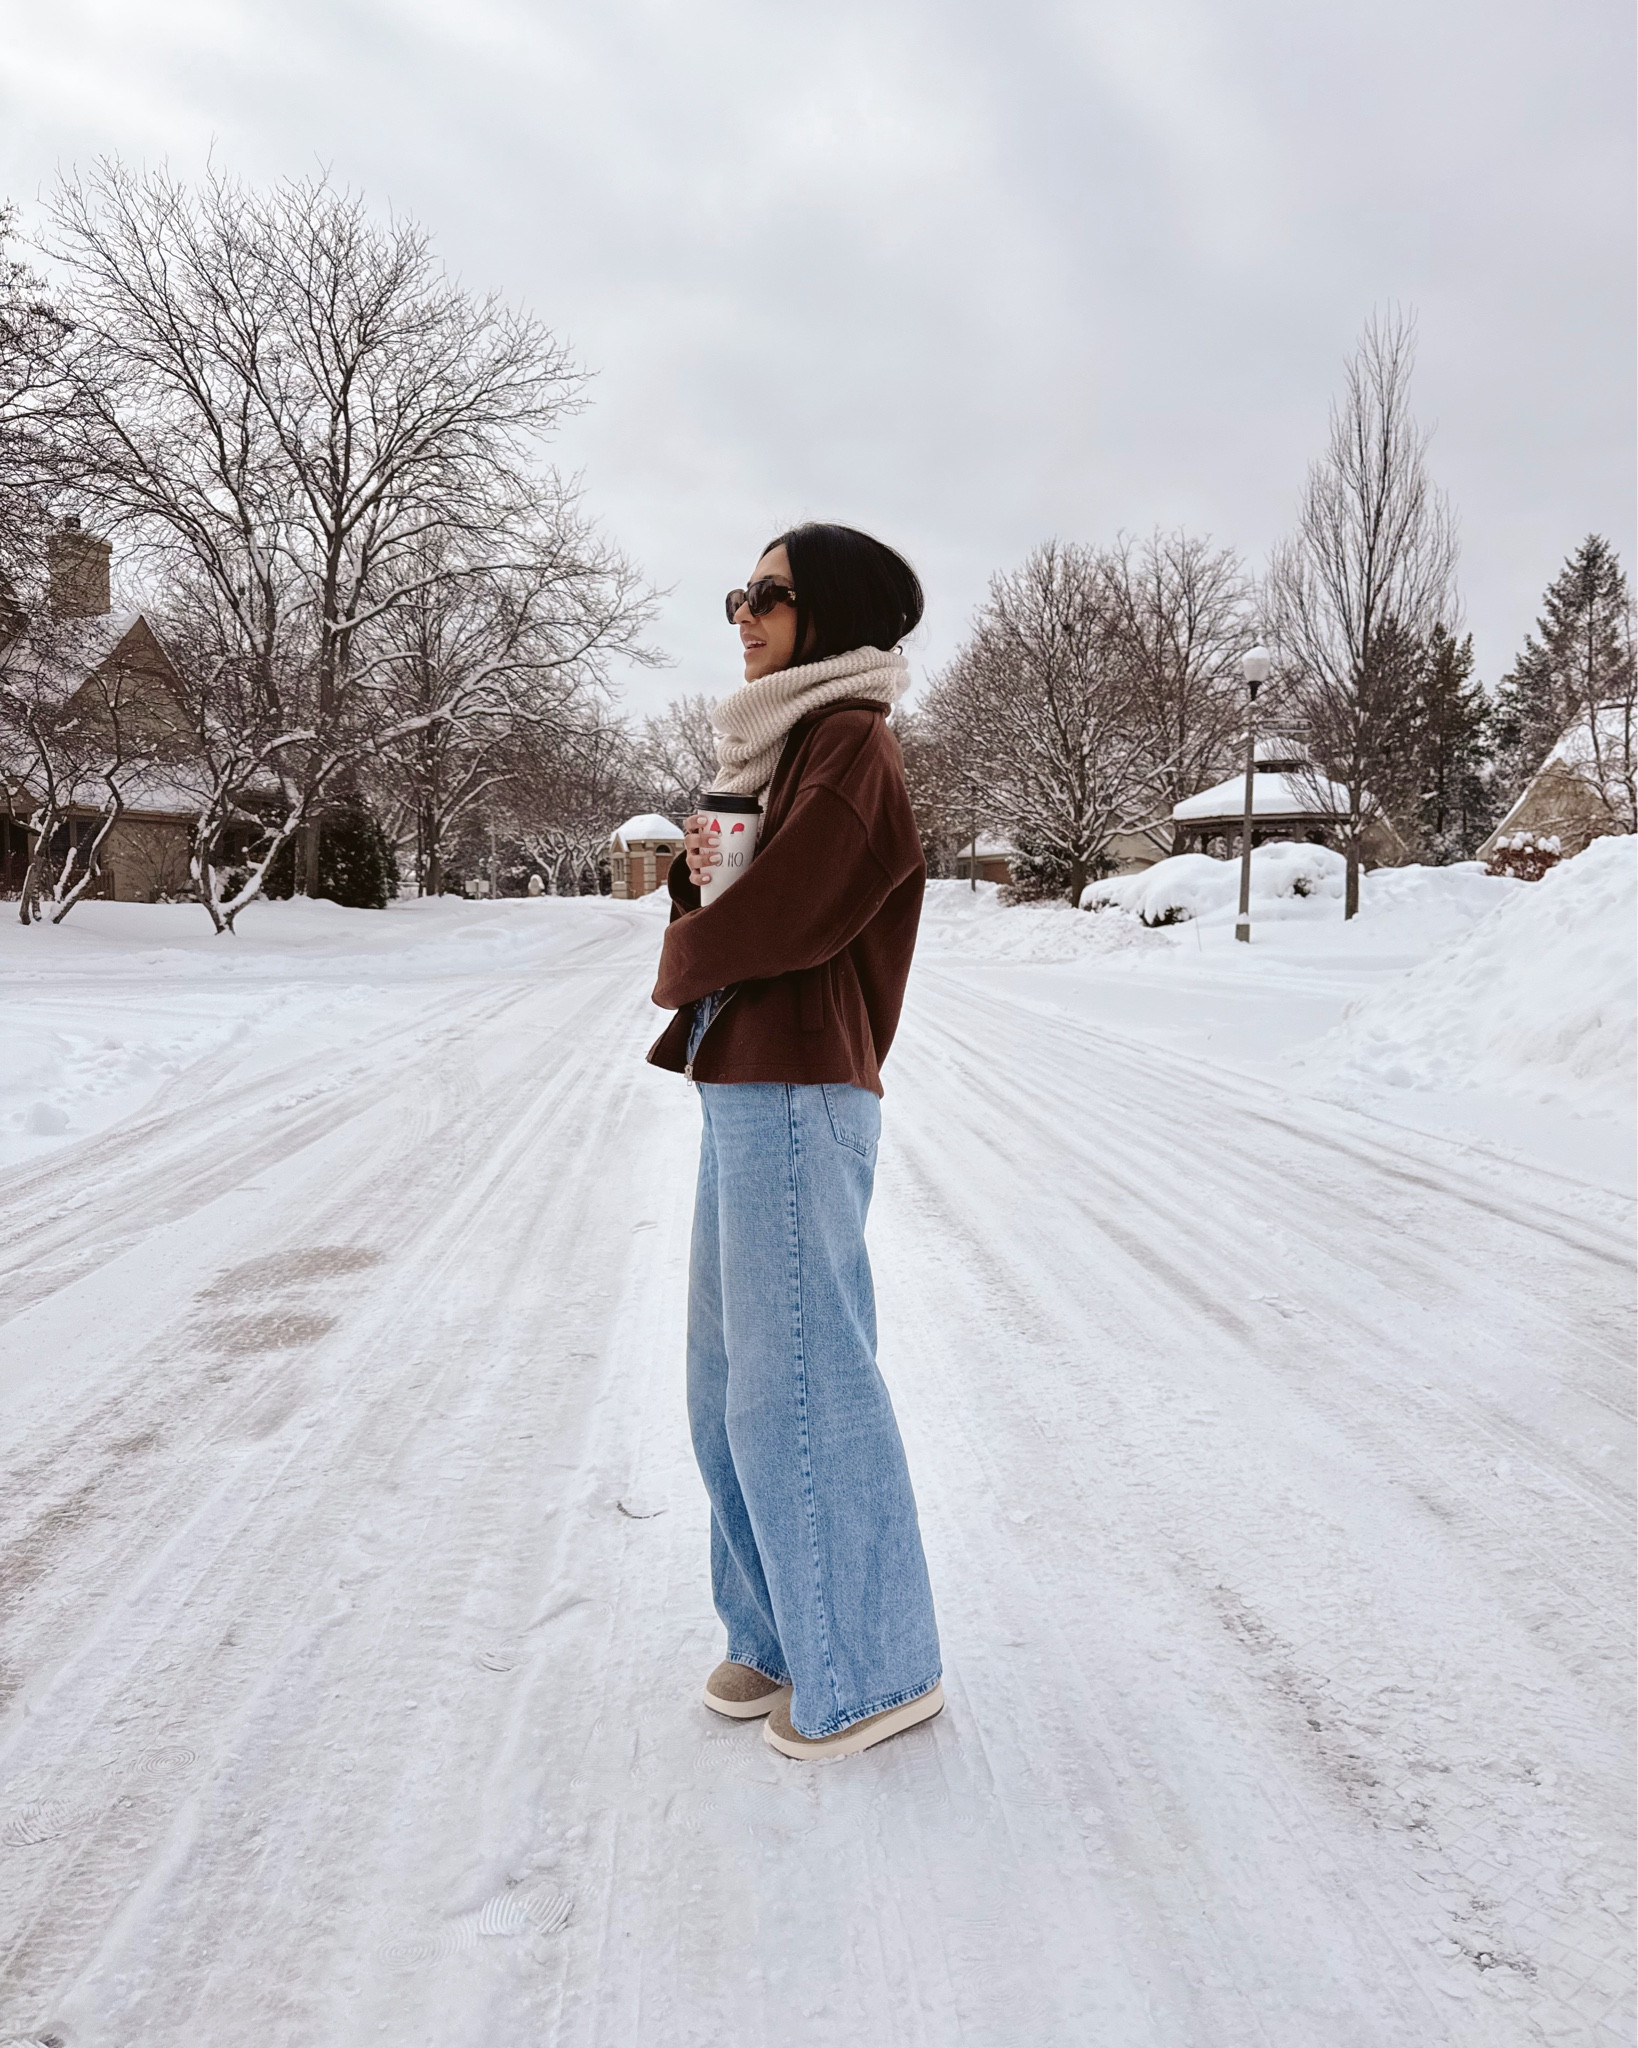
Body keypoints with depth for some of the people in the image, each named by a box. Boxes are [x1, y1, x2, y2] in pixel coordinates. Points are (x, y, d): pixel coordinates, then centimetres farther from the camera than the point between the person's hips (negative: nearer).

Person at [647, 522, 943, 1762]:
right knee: (734, 1379, 15)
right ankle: (783, 1635, 30)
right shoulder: (798, 745, 20)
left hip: (797, 1097, -10)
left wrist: (682, 960, 0)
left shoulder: (853, 744, -9)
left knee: (800, 1382, -2)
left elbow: (782, 917, -20)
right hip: (746, 1092, 10)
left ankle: (870, 1672, 15)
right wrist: (702, 880, -5)